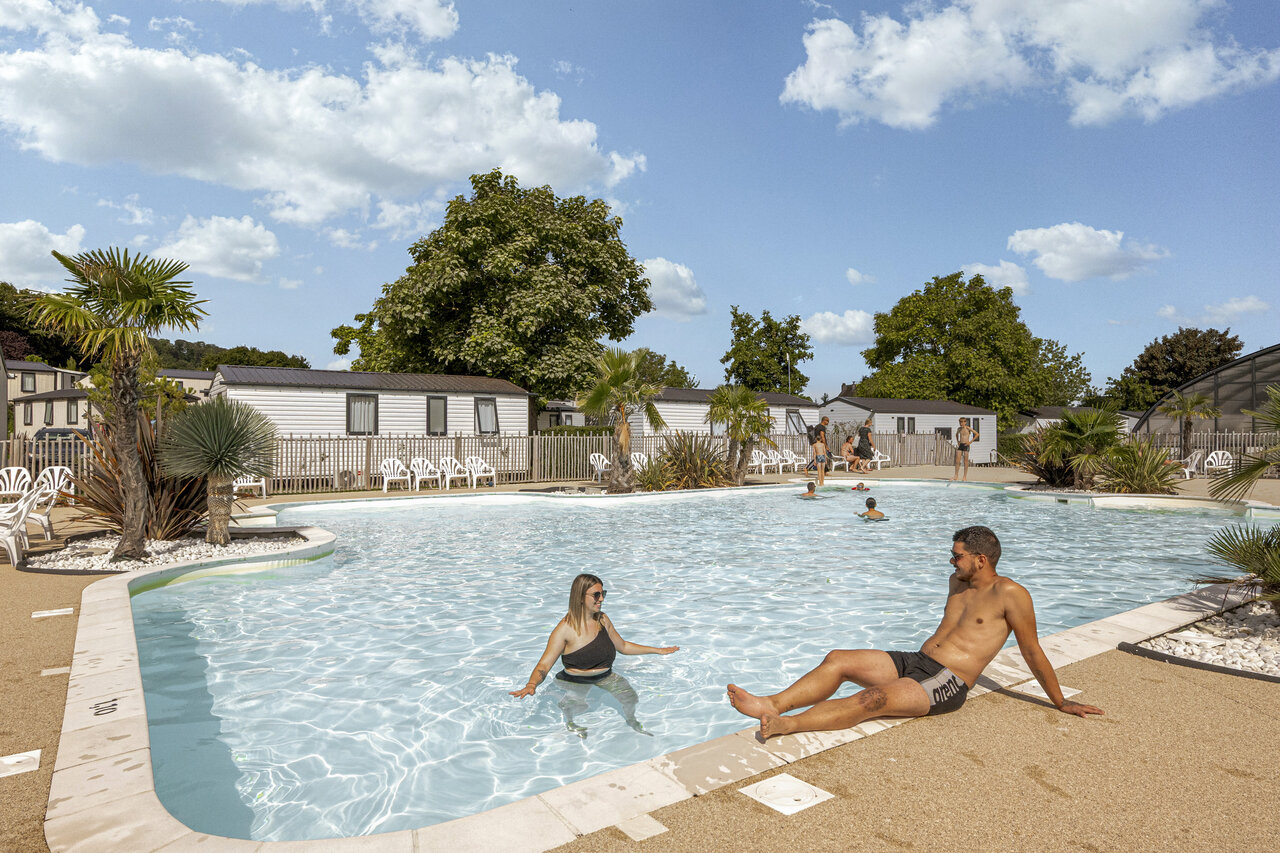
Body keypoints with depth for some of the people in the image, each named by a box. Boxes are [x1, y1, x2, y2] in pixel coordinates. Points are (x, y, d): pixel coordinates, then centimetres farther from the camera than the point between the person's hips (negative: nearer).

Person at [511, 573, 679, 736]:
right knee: (577, 705, -31)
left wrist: (658, 650, 17)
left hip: (605, 676, 5)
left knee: (629, 697, -13)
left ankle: (631, 720, 19)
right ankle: (569, 722, 3)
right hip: (575, 680, -5)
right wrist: (532, 684, -41)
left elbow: (623, 646, 18)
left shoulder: (602, 620, 4)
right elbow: (544, 665, -19)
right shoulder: (565, 629, -16)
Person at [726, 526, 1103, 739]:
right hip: (913, 661, 8)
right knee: (838, 659, -13)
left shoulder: (1009, 594, -6)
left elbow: (1033, 652, 0)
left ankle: (782, 725, -43)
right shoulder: (958, 582, 18)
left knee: (873, 698, -33)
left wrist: (1060, 702, 4)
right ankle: (772, 705, -25)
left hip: (947, 683, -8)